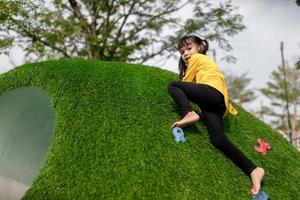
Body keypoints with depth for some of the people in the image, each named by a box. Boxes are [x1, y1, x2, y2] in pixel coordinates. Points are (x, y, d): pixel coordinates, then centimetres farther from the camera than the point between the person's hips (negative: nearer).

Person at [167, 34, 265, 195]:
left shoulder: (197, 58, 18)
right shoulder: (208, 62, 43)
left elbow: (186, 81, 17)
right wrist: (227, 107, 41)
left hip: (211, 91, -8)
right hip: (220, 102, 8)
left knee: (172, 85, -2)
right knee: (217, 139, -13)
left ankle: (189, 114, -29)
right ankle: (253, 170, -26)